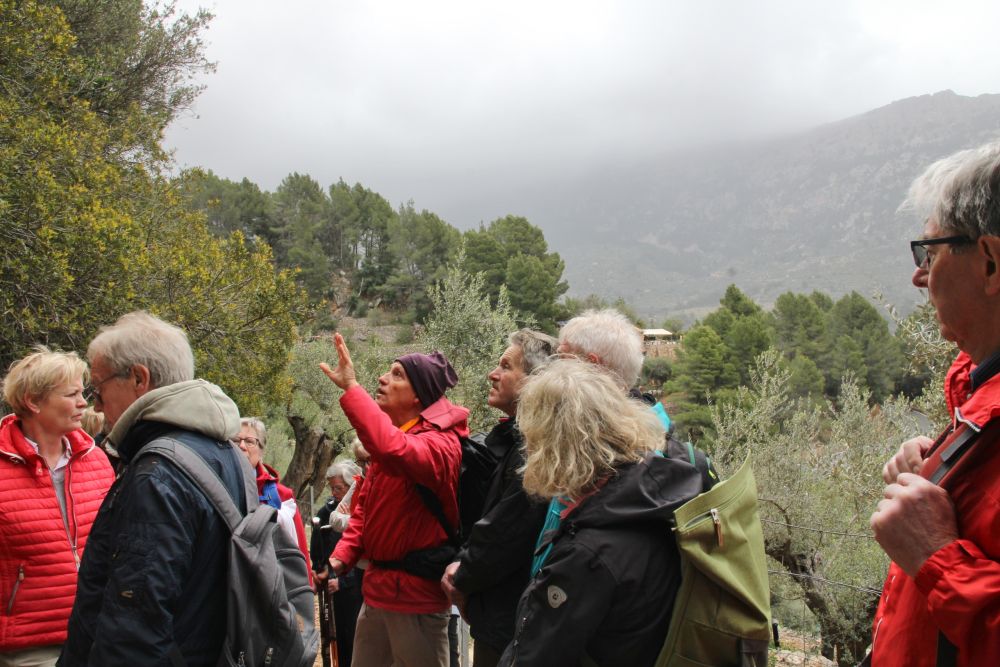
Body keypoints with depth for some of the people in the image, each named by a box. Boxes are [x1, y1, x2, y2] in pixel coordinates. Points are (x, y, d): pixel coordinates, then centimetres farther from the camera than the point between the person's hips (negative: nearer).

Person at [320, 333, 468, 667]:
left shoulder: (439, 443, -17)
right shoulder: (391, 435, 11)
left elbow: (392, 450, -40)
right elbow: (365, 507, 16)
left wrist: (350, 387, -36)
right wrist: (342, 556, 2)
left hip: (415, 592, -9)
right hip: (378, 585, 9)